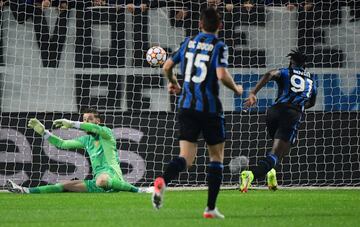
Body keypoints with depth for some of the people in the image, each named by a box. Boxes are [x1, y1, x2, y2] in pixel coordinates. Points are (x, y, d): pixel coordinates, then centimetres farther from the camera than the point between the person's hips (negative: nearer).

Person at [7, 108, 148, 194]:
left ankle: (135, 190, -35)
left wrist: (71, 124, -19)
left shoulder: (106, 133, 1)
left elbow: (96, 128, -23)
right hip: (98, 177, 8)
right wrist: (42, 131, 21)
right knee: (67, 185, 5)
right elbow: (62, 144, 28)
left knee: (102, 181, -44)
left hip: (111, 172, -8)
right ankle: (26, 191, 6)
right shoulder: (86, 140, 22)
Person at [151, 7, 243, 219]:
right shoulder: (219, 46, -6)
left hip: (187, 106, 4)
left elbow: (167, 66, 13)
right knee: (216, 157, 12)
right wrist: (236, 89, 0)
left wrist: (173, 83, 34)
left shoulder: (189, 42, 9)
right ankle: (211, 208, 8)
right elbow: (222, 75, -20)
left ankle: (163, 181, -34)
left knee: (186, 157, -1)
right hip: (210, 109, -4)